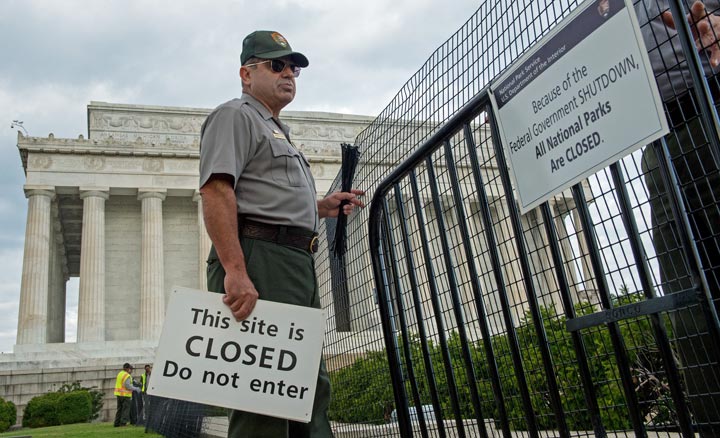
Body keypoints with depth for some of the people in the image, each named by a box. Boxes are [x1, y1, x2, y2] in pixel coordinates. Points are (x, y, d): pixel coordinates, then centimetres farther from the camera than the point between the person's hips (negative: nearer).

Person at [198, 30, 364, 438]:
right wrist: (235, 270, -26)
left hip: (299, 266, 10)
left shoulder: (279, 131, 30)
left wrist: (323, 206, 20)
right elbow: (216, 191, -15)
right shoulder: (235, 115, 0)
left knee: (312, 385, 12)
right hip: (259, 257, -10)